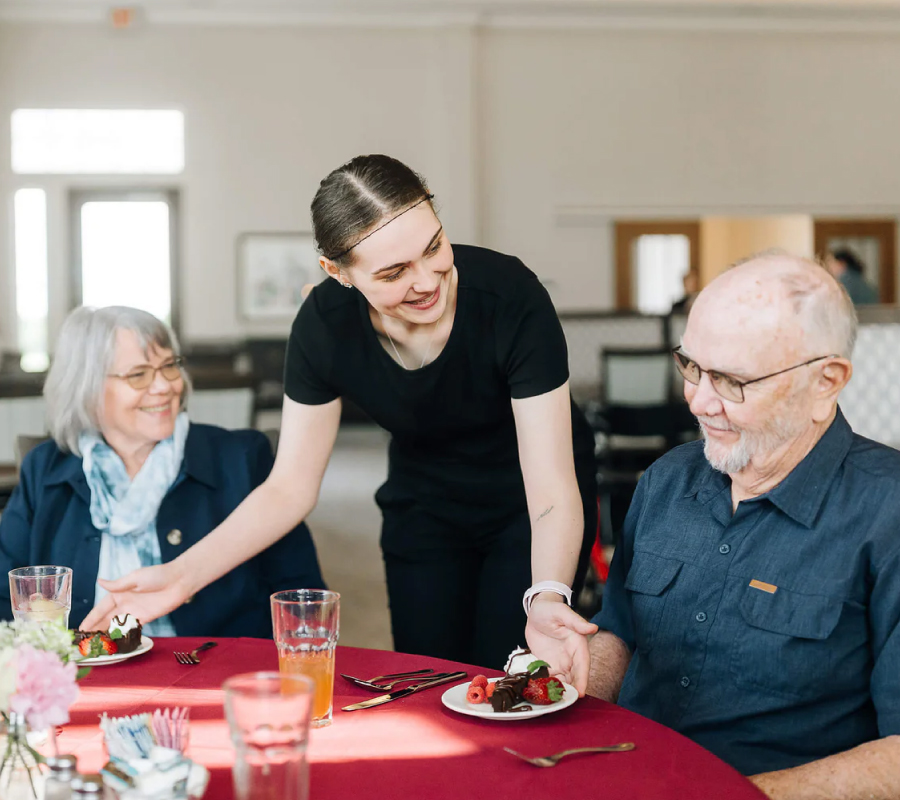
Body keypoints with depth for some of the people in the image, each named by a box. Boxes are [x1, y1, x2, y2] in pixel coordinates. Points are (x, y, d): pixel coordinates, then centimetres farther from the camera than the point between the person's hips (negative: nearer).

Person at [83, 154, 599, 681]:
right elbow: (290, 488, -14)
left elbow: (551, 490, -32)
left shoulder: (511, 296, -32)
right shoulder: (325, 325, -23)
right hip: (425, 504, 3)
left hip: (523, 503, -3)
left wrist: (546, 599, -51)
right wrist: (182, 575, -26)